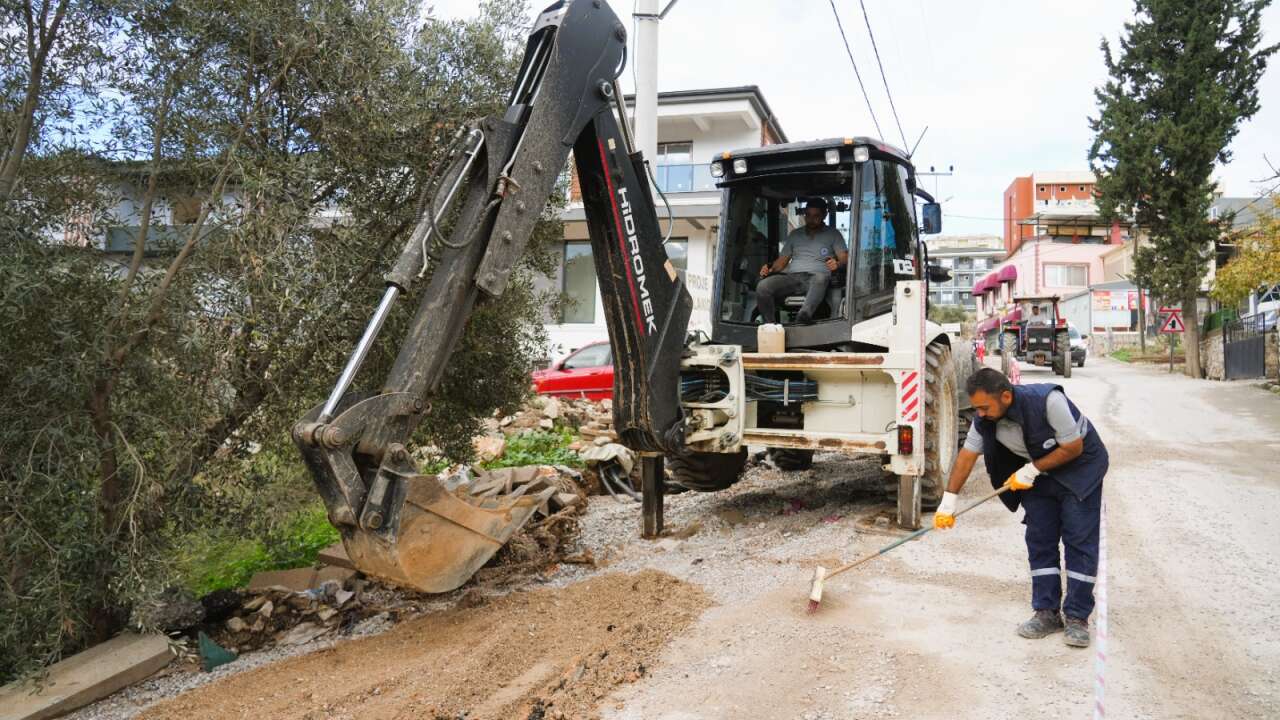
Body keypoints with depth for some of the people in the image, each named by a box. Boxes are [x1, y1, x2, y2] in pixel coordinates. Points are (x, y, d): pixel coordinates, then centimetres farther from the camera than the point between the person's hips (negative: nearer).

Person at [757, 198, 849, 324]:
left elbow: (844, 258, 7)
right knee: (762, 287, -29)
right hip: (791, 276, 3)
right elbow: (782, 260, 23)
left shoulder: (833, 234, 18)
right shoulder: (795, 234, 27)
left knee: (820, 279, -43)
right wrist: (770, 268, 0)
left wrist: (837, 264, -19)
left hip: (815, 276, -3)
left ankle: (804, 315, -65)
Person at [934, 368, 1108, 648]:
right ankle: (1047, 613, 11)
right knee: (1039, 541, 3)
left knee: (1080, 540, -6)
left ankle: (1077, 618, 2)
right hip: (1038, 475, 5)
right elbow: (967, 455, -8)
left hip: (1080, 467, -5)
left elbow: (1073, 448, -24)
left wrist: (1031, 469, -24)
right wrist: (949, 500, -11)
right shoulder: (985, 419, -17)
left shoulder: (1048, 401, -34)